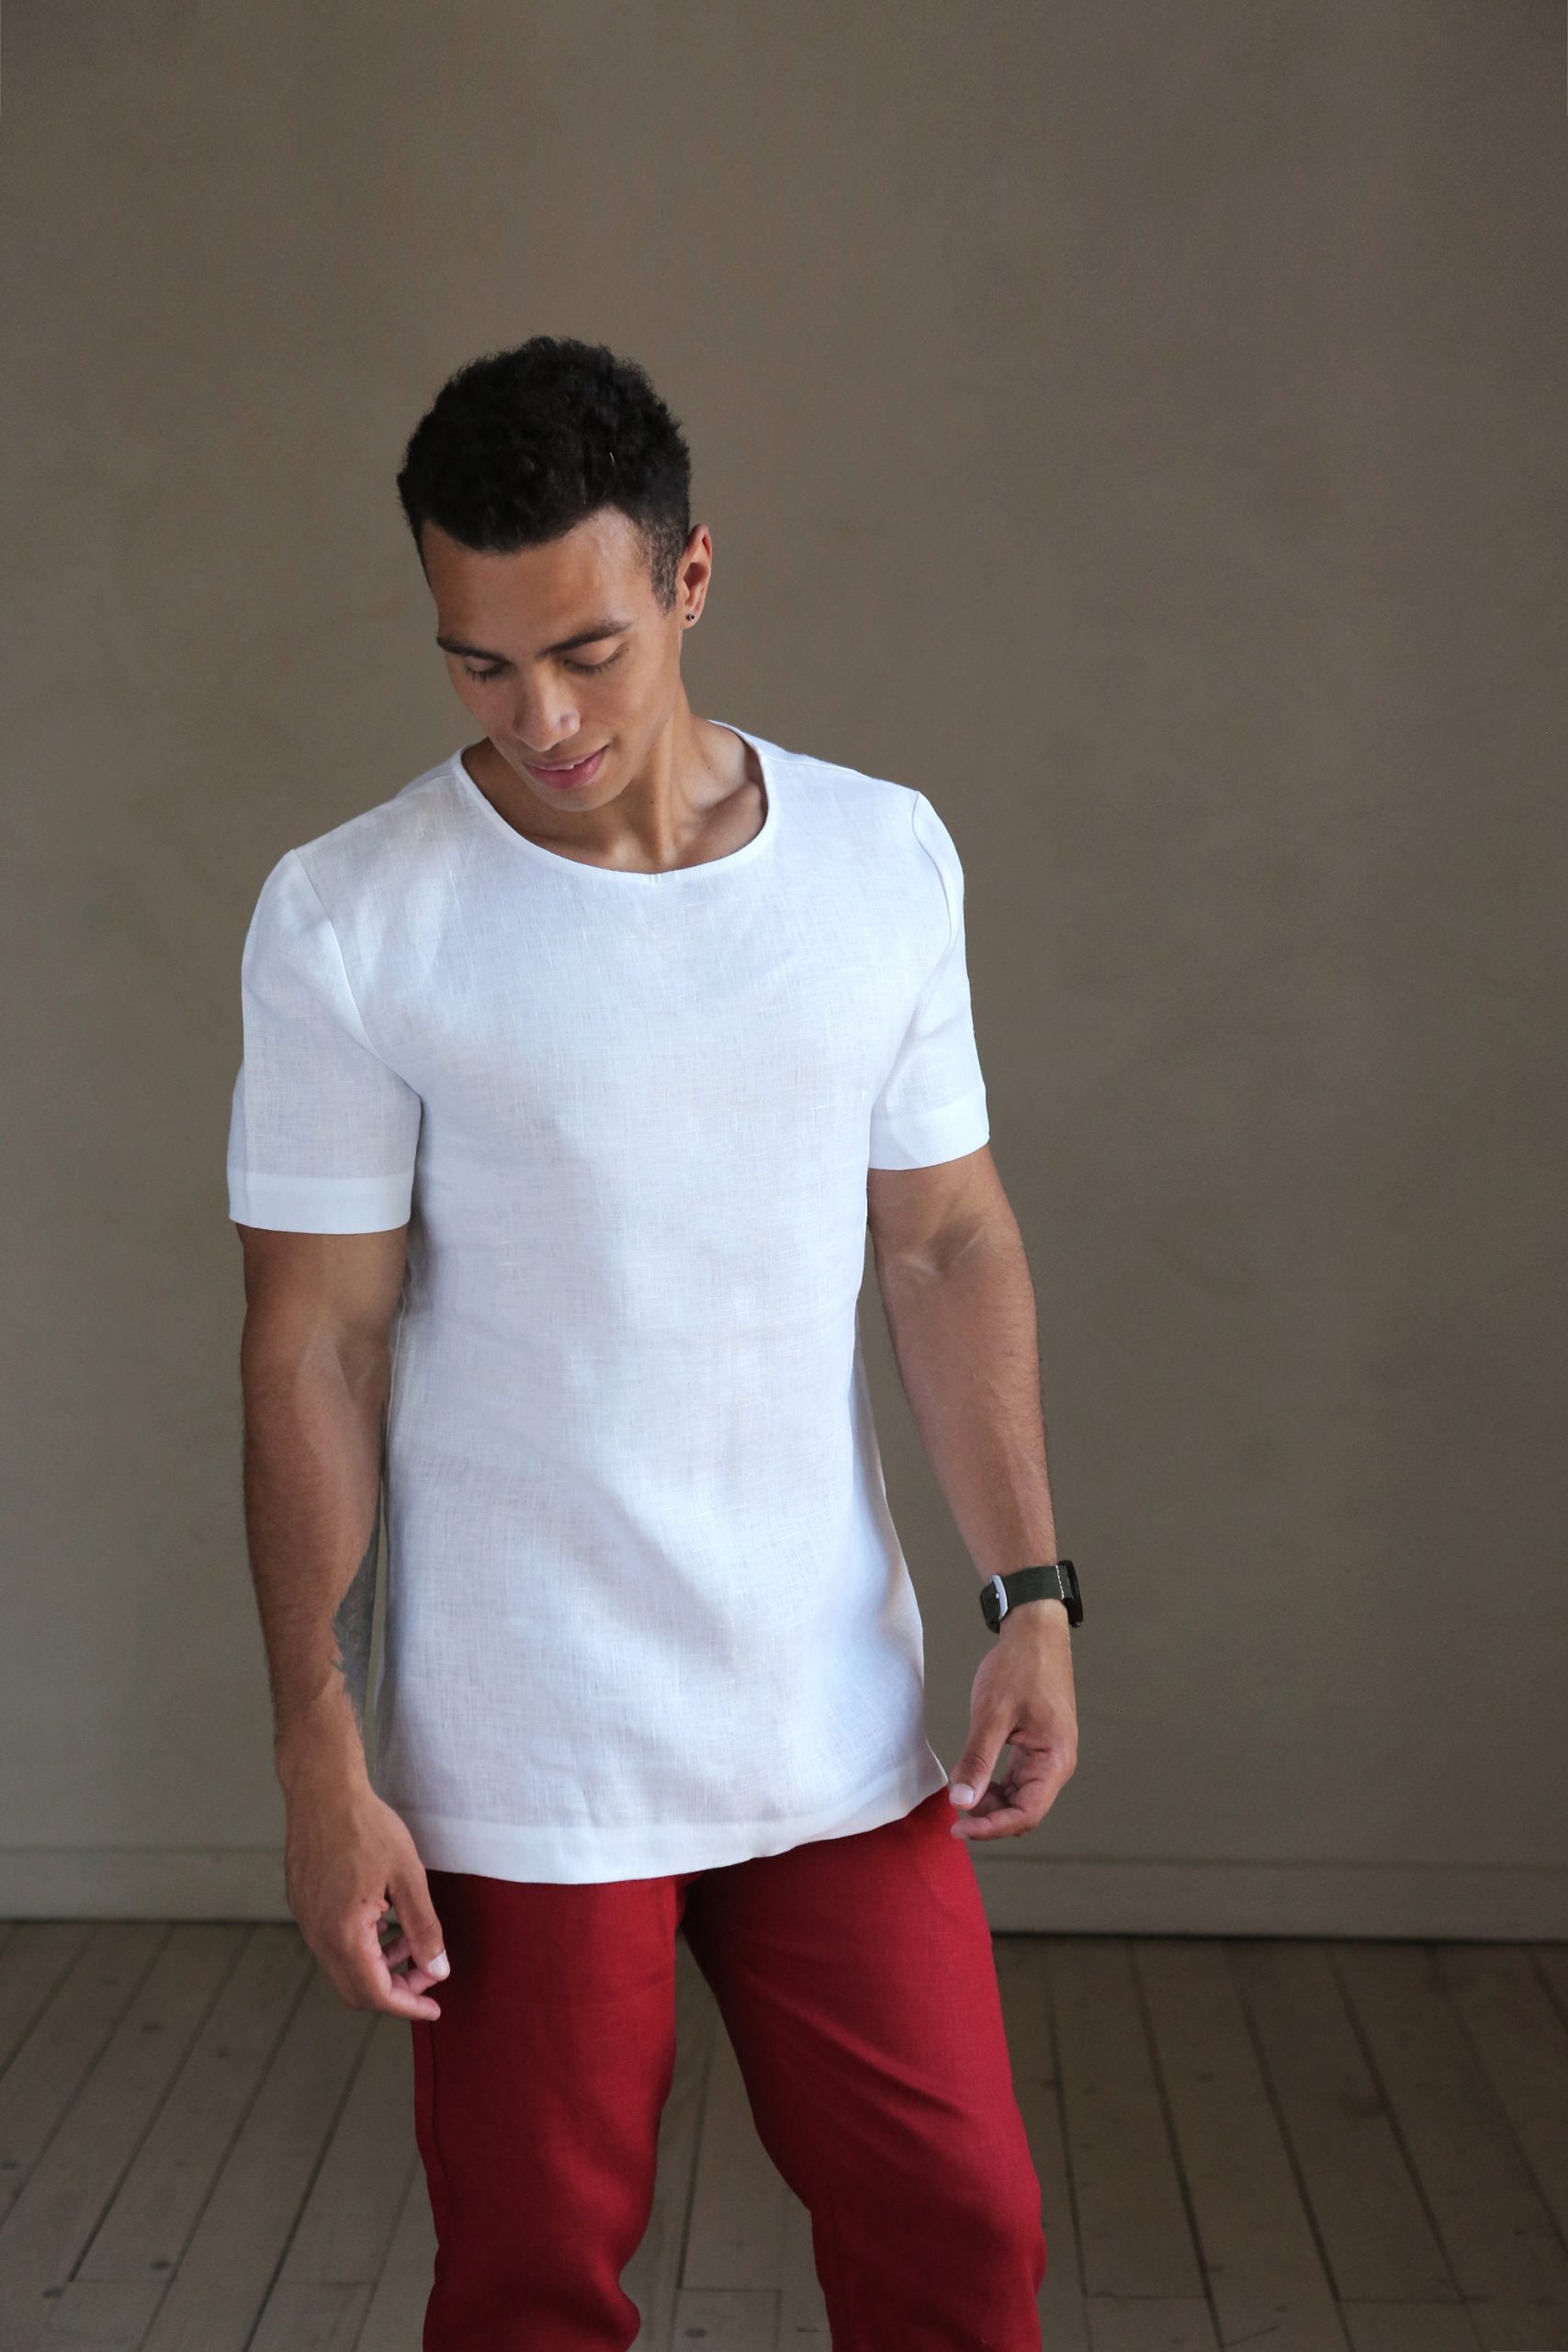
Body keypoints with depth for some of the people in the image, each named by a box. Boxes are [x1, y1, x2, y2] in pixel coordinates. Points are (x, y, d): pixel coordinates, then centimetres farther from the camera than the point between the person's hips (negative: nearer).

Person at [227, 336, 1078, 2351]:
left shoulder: (887, 858, 0)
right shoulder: (346, 919, -10)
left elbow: (948, 1242, 7)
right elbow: (313, 1346, -8)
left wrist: (1030, 1597, 1)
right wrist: (322, 1763, -9)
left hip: (843, 1726, 3)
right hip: (524, 1765, -3)